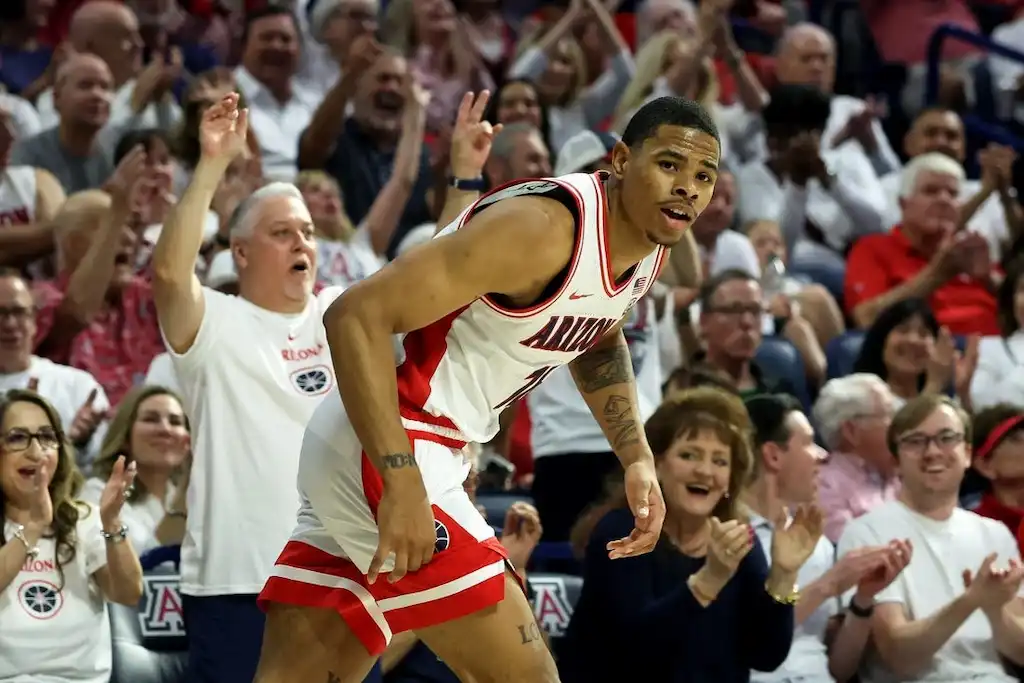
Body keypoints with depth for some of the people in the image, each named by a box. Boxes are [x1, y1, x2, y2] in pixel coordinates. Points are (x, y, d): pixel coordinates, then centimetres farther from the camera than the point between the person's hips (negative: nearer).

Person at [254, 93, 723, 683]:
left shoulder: (651, 246, 7)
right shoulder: (543, 228, -22)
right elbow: (358, 315, -27)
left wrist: (638, 458, 19)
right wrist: (402, 482, -33)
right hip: (381, 454, -10)